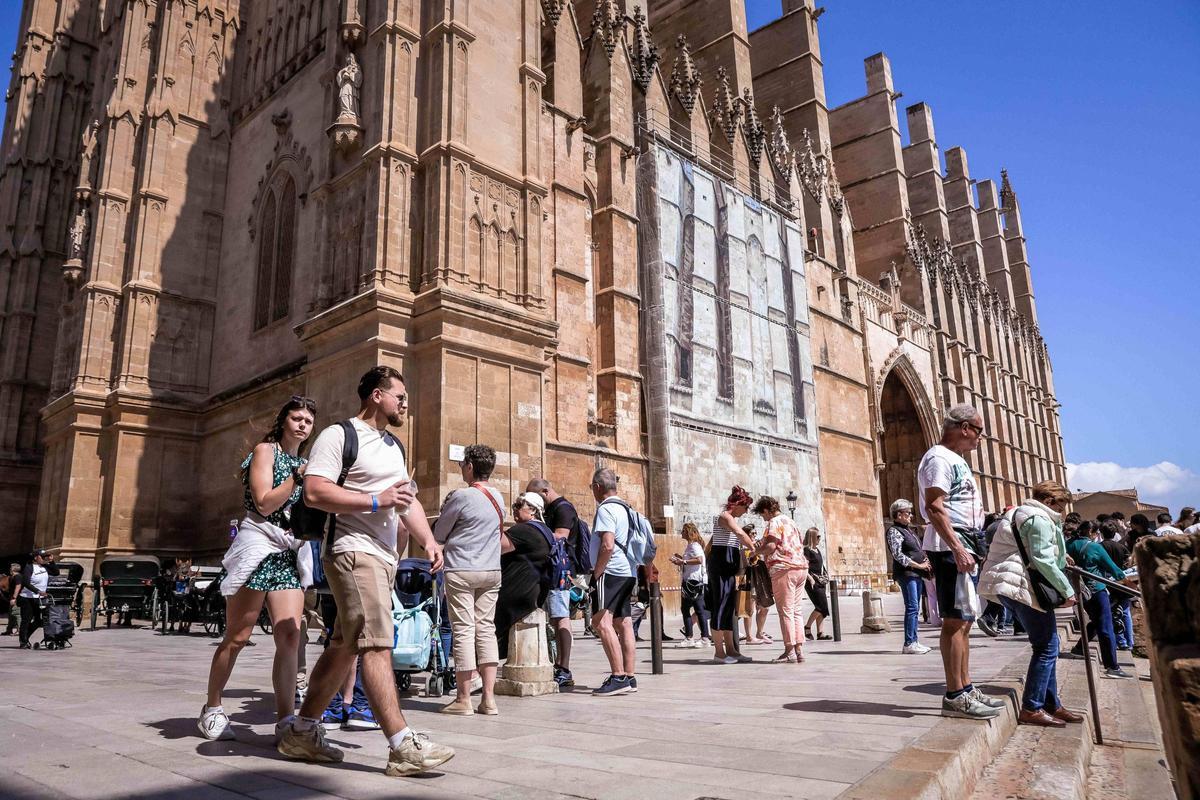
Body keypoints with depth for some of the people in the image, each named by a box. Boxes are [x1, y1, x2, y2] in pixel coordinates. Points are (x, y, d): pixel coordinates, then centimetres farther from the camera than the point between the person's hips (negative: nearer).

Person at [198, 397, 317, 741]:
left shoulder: (305, 462, 19)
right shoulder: (265, 450, 0)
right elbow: (264, 504, -10)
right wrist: (298, 476, -16)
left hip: (291, 554, 6)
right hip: (259, 547, -5)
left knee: (289, 637, -6)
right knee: (237, 636, 2)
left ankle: (285, 719, -6)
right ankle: (212, 709, 20)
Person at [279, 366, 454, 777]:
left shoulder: (394, 446, 22)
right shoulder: (338, 435, -6)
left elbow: (408, 500, 24)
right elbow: (314, 492, -17)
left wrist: (429, 540, 9)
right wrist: (377, 500, -19)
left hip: (385, 557, 9)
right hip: (354, 551, -9)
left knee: (344, 647, 12)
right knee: (377, 645, -13)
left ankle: (302, 732, 23)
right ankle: (403, 746, -13)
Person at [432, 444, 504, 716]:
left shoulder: (461, 496, -11)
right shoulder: (498, 496, 9)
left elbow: (438, 535, -1)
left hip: (461, 571, -6)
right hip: (492, 571, 6)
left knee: (463, 631, -1)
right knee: (486, 629, 8)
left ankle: (463, 699, 4)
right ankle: (489, 697, 8)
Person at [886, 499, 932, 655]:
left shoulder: (908, 530, 20)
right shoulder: (894, 531, -8)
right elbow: (898, 555, -18)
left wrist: (925, 561, 6)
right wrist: (918, 565, -15)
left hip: (916, 573, 9)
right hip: (906, 573, -9)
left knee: (915, 608, 10)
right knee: (912, 607, -12)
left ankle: (913, 642, 14)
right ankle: (909, 644, -11)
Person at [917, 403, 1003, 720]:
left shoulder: (955, 460, 21)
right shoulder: (939, 458, -11)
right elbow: (934, 507, -21)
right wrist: (957, 549, -26)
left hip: (962, 548, 10)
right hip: (950, 548, -10)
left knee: (963, 621, 12)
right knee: (955, 621, -9)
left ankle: (965, 688, 18)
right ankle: (954, 696, -6)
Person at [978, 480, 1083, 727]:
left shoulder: (1017, 513, 25)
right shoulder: (1040, 519, -8)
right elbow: (1043, 560, -17)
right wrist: (1067, 591, -11)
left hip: (1005, 585, 11)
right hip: (1021, 585, -11)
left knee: (1046, 644, 15)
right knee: (1047, 646, -6)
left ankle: (1051, 704, 20)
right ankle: (1031, 709, -5)